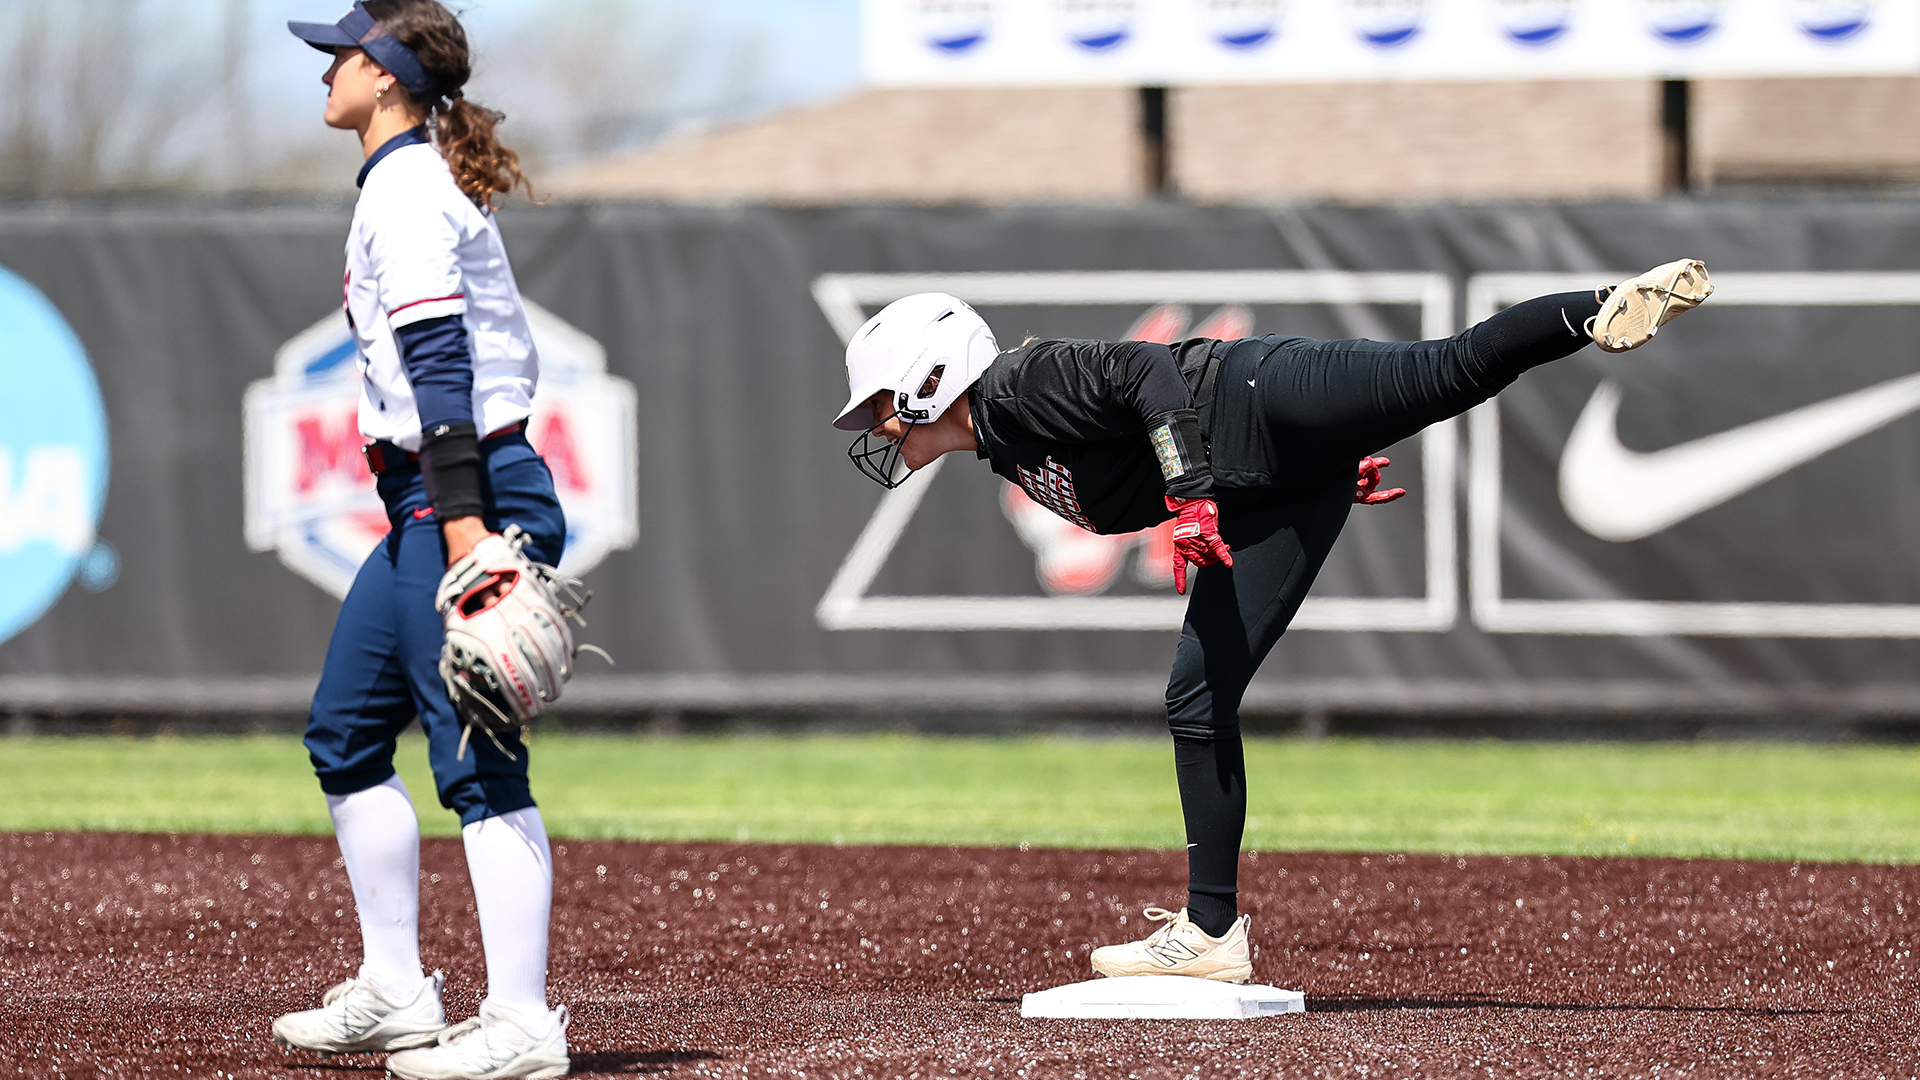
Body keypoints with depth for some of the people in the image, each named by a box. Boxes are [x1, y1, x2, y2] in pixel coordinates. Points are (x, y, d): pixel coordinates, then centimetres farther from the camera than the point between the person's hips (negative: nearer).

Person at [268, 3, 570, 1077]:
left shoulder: (404, 190, -11)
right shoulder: (437, 182, 19)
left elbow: (440, 362, -20)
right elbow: (507, 352, 21)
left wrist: (462, 517, -27)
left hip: (456, 494, -11)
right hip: (434, 504, 11)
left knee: (478, 759, -11)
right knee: (346, 732, 16)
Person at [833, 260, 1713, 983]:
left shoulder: (1014, 387, -7)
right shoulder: (1006, 452, 20)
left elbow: (1145, 369, -20)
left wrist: (1192, 494, -30)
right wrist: (1324, 469, 19)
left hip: (1270, 396, -8)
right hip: (1270, 496, 8)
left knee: (1457, 371, -33)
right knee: (1198, 697, 4)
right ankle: (1213, 931, 4)